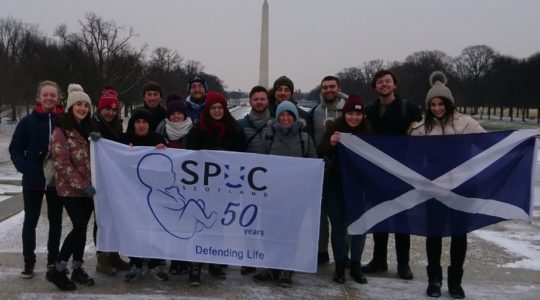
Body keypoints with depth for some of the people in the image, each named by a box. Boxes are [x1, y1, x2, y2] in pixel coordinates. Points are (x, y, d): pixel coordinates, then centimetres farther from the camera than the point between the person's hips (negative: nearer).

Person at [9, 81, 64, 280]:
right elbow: (15, 148, 1)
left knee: (55, 220, 10)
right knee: (30, 220, 8)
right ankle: (29, 262, 20)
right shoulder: (28, 121, -5)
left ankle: (53, 261, 24)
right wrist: (23, 166, -14)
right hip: (33, 179, 0)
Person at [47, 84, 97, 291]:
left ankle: (77, 269, 21)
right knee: (80, 227, -12)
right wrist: (82, 185, -19)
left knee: (81, 228, 10)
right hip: (70, 189, -7)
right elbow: (62, 164, -16)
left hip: (88, 188, 7)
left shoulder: (88, 128, 13)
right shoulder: (61, 131, -11)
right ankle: (58, 270, 0)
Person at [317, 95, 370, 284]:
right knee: (338, 226, 5)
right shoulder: (334, 128, -7)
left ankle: (356, 266, 16)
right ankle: (340, 266, 15)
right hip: (335, 185, -1)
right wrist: (330, 144, -30)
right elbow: (320, 154, -12)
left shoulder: (367, 131, -3)